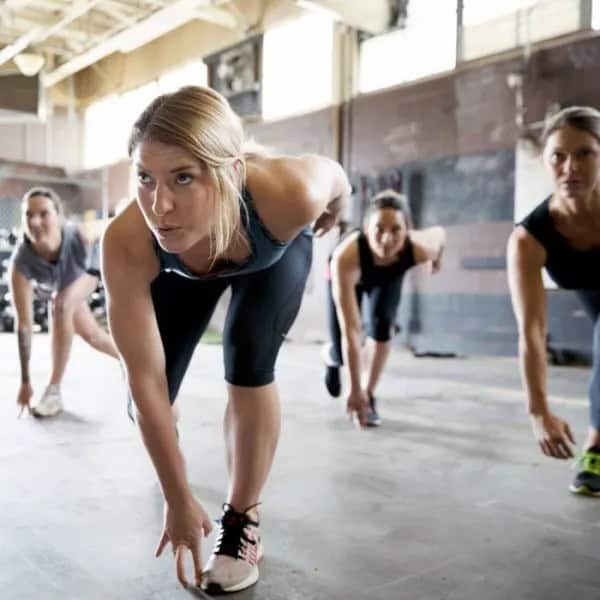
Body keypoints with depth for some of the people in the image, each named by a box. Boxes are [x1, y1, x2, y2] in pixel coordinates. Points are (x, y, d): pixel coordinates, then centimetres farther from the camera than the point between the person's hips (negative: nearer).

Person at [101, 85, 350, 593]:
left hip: (274, 255, 0)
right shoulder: (127, 244, -42)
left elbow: (335, 176, -19)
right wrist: (179, 499, -25)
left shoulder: (289, 194, -45)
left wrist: (329, 219, 5)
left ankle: (243, 522, -1)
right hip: (183, 268, 1)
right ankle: (164, 451, 41)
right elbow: (146, 380, -33)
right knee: (146, 398, 0)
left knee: (248, 363, -23)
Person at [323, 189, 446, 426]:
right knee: (341, 353, -5)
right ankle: (331, 356, 34)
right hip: (348, 276, -2)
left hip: (389, 277, 2)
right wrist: (355, 388, -41)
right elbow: (350, 330, -45)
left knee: (382, 324, -22)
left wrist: (437, 259, 8)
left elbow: (440, 233, -13)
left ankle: (369, 395, 0)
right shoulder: (345, 257, -47)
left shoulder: (419, 247, -40)